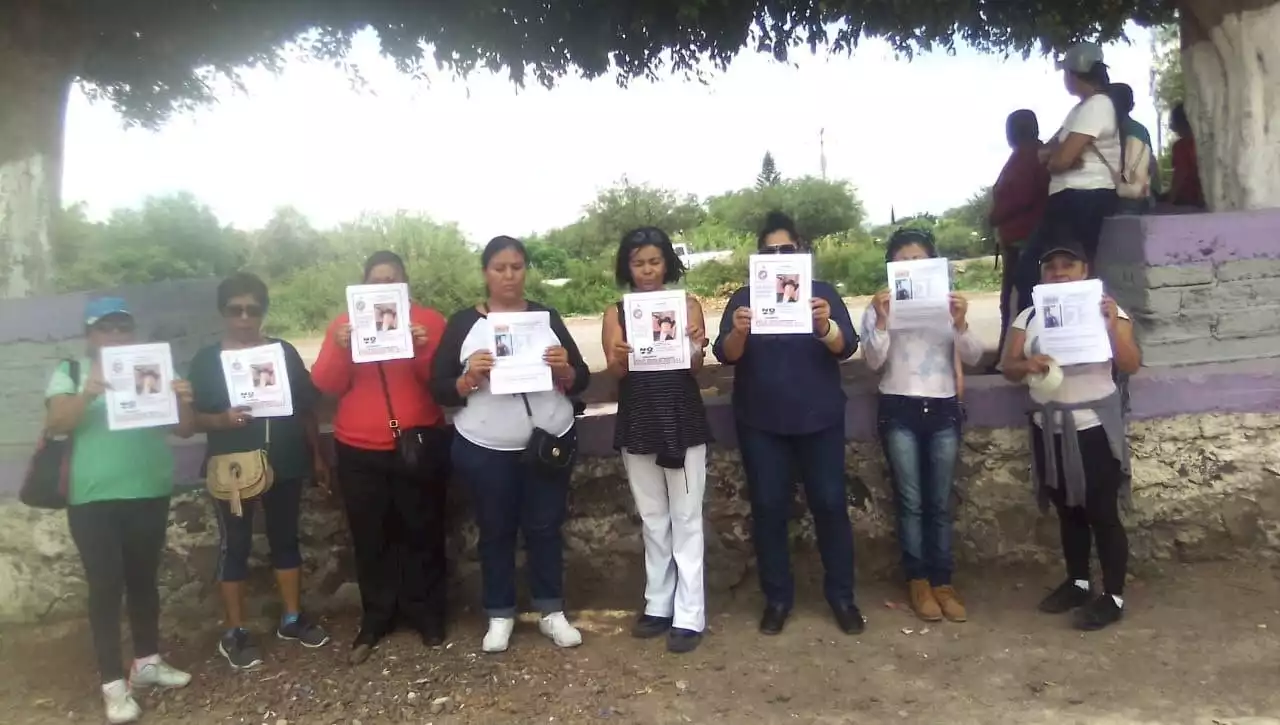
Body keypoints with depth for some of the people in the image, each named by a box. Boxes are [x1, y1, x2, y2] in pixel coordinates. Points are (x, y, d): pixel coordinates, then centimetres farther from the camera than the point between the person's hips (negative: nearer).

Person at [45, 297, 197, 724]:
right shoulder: (70, 373, 3)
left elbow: (184, 430, 2)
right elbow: (55, 424, -13)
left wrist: (184, 403, -19)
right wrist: (88, 393, -31)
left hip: (150, 496, 3)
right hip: (93, 500, -3)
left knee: (144, 580, 13)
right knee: (105, 586, -2)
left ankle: (147, 661, 28)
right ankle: (113, 684, 5)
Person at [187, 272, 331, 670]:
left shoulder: (284, 352, 4)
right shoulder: (207, 360, -2)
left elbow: (306, 407, 7)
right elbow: (193, 418, -4)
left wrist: (317, 455, 6)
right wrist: (223, 419, -24)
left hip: (284, 465, 2)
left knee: (286, 539, 12)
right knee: (235, 546, 6)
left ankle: (292, 618, 25)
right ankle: (234, 633, 17)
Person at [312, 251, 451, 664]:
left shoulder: (429, 321, 0)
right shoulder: (344, 325, 6)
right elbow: (326, 385, -2)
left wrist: (425, 350, -24)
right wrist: (341, 349, -18)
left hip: (419, 444, -1)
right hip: (360, 451, 2)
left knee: (423, 532, 7)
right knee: (370, 538, 8)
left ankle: (428, 615, 21)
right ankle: (375, 621, 21)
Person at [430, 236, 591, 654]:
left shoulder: (547, 317, 4)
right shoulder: (463, 322, -1)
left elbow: (580, 382, 3)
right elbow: (440, 390, -3)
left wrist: (564, 368, -18)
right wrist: (469, 377, -22)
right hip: (485, 450, -1)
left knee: (545, 527, 10)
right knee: (495, 532, 10)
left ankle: (552, 612, 24)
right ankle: (500, 616, 26)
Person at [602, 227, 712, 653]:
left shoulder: (688, 304, 1)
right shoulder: (615, 314, 5)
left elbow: (695, 369, -5)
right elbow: (614, 371, -4)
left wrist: (695, 348, -27)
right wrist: (620, 358, -27)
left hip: (683, 422, -2)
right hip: (638, 424, 2)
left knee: (686, 519, 3)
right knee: (653, 519, 13)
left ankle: (689, 615, 9)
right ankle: (658, 605, 25)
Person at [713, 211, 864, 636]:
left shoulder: (823, 293, 3)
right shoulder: (744, 298, 3)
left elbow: (847, 347, -10)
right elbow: (725, 355, -10)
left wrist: (824, 326, -33)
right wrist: (738, 332, -33)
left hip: (819, 420, 0)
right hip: (761, 424, 0)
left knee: (830, 504, 2)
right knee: (768, 508, 3)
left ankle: (842, 596, 17)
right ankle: (777, 598, 16)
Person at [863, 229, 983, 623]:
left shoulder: (948, 302, 9)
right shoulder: (880, 307, 4)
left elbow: (973, 358, 1)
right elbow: (873, 361, -7)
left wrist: (960, 323, -16)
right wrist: (882, 321, -20)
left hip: (943, 410, 2)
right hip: (899, 411, -2)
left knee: (941, 502, 5)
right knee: (910, 501, 0)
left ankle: (942, 581, 14)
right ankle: (918, 581, 11)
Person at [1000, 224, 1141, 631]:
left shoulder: (1106, 310, -3)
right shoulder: (1029, 317, 6)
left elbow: (1131, 366, -9)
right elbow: (1008, 368, 2)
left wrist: (1112, 327, -24)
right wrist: (1027, 364, -20)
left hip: (1094, 426, -4)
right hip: (1049, 428, 4)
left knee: (1102, 512, -1)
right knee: (1067, 510, 14)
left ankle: (1114, 596, 10)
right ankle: (1077, 583, 28)